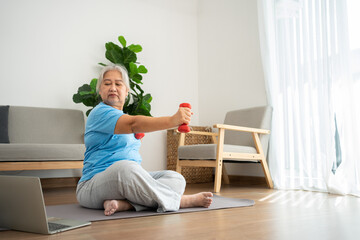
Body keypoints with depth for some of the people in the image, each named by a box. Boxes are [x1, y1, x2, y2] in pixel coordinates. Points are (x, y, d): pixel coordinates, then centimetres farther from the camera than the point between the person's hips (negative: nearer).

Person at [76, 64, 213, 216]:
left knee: (175, 178, -9)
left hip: (129, 180, 9)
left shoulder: (122, 116, 21)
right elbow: (133, 124, -29)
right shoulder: (100, 112, -9)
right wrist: (172, 121, -43)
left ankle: (123, 204, -29)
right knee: (125, 168, -40)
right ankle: (180, 200, -25)